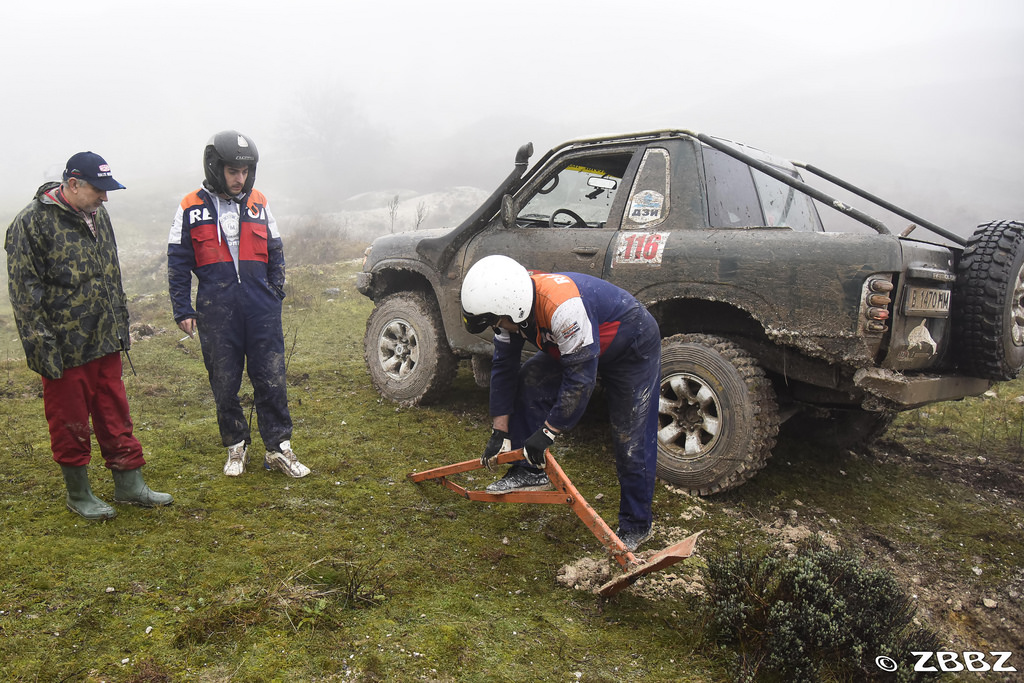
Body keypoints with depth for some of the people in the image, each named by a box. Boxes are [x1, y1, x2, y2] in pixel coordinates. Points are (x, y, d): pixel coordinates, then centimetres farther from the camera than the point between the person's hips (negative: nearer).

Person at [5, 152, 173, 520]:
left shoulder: (98, 215, 9)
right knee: (70, 423, 8)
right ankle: (78, 494, 24)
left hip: (105, 343, 6)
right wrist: (42, 347, -16)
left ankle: (129, 484, 25)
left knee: (115, 414, 13)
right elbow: (24, 292, -14)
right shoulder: (33, 222, -13)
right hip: (65, 348, -6)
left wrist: (121, 325, 17)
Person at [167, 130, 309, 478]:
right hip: (216, 315, -1)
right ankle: (236, 446, 25)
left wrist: (275, 293, 8)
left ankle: (278, 448, 12)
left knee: (272, 381, 2)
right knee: (224, 385, 8)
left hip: (262, 312, 1)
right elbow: (178, 263, 5)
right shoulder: (192, 208, 3)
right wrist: (183, 310, 1)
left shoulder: (259, 204, 9)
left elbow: (275, 253, 17)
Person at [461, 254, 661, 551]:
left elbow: (580, 378, -36)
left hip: (634, 348, -8)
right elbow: (504, 368, -6)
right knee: (527, 382, -8)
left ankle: (635, 526, 11)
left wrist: (548, 432, -27)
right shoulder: (511, 305, -15)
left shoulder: (562, 306, -41)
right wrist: (500, 432, -5)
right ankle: (530, 471, 3)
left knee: (631, 440, -5)